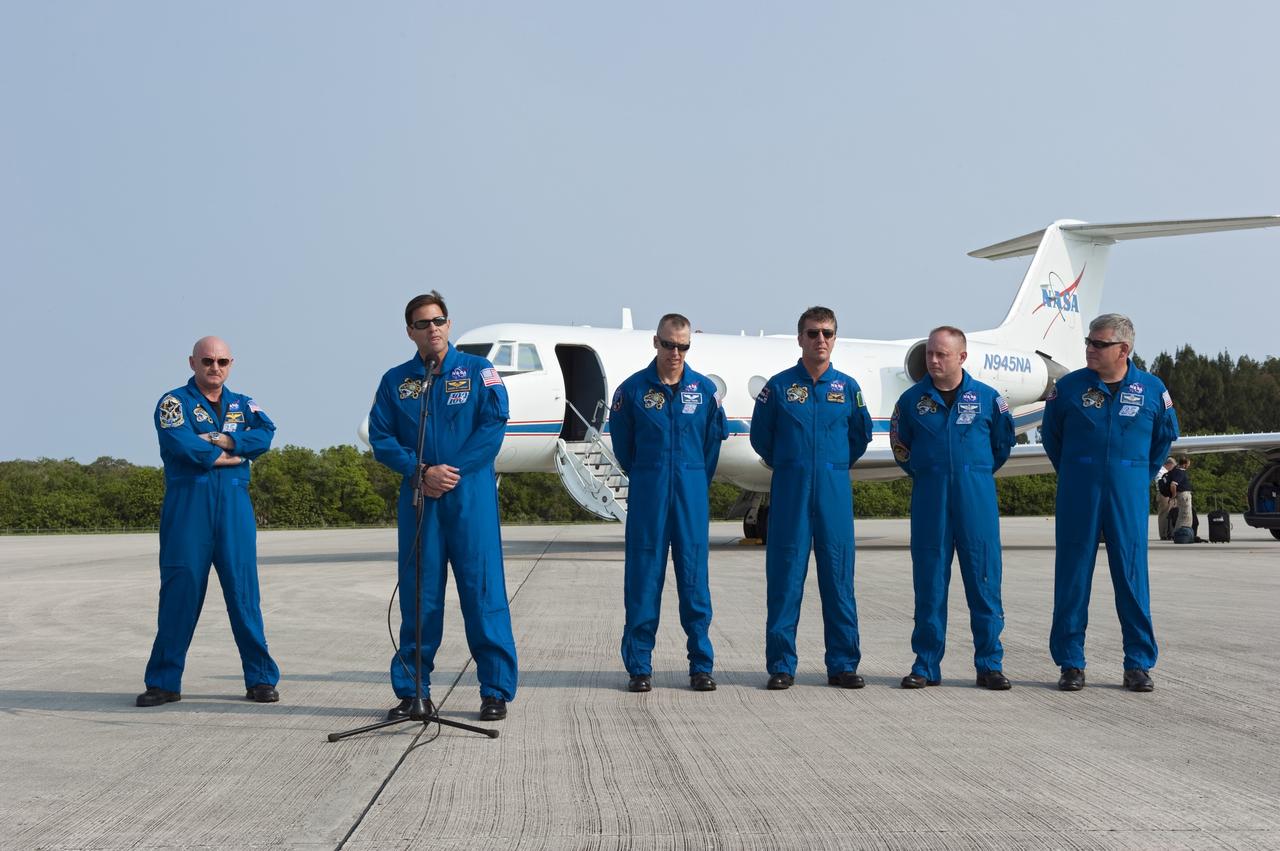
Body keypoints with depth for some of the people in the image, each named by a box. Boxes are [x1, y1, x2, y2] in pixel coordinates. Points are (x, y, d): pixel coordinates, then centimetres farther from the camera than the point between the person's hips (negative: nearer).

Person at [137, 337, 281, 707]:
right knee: (179, 592, -1)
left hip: (234, 506, 3)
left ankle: (260, 678, 5)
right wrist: (229, 456, -5)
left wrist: (223, 441, -12)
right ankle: (164, 681, 7)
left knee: (244, 591, 0)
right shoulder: (174, 402, 6)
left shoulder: (243, 405, 18)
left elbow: (265, 434, -2)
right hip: (186, 505, -2)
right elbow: (181, 444, -13)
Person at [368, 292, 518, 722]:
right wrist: (420, 471, -10)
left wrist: (453, 470, -12)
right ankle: (412, 691, 13)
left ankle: (496, 690, 4)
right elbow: (381, 438, 5)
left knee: (483, 590, -3)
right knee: (418, 595, 5)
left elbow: (493, 425, -5)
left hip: (470, 495, -2)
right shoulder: (395, 381, 11)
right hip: (418, 497, 2)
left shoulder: (478, 371, 5)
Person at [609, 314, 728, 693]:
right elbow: (622, 442, 11)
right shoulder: (632, 389, 0)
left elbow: (714, 438, 16)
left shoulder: (705, 389, 4)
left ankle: (701, 665, 9)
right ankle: (639, 667, 7)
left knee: (694, 576, 2)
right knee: (643, 576, 0)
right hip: (648, 494, -1)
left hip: (691, 494, 1)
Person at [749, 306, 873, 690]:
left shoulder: (848, 387, 7)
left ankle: (842, 664, 10)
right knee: (785, 576, -1)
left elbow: (861, 436, 21)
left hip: (835, 492, 2)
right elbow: (761, 437, 11)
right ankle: (781, 665, 5)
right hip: (790, 491, -2)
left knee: (838, 577, 3)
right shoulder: (779, 386, 1)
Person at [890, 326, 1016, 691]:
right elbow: (899, 444, 18)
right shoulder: (912, 399, 4)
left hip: (976, 499, -1)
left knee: (984, 581, 0)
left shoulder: (987, 397, 3)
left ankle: (989, 664, 8)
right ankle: (926, 665, 10)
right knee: (929, 582, 3)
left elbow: (1004, 440, 17)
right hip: (929, 500, 1)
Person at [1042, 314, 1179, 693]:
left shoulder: (1151, 389, 2)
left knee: (1132, 575, 2)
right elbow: (1051, 435, 14)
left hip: (1128, 494, 0)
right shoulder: (1069, 387, 0)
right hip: (1078, 492, 0)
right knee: (1072, 575, 1)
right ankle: (1070, 663, 9)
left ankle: (1138, 664, 10)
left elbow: (1165, 435, 18)